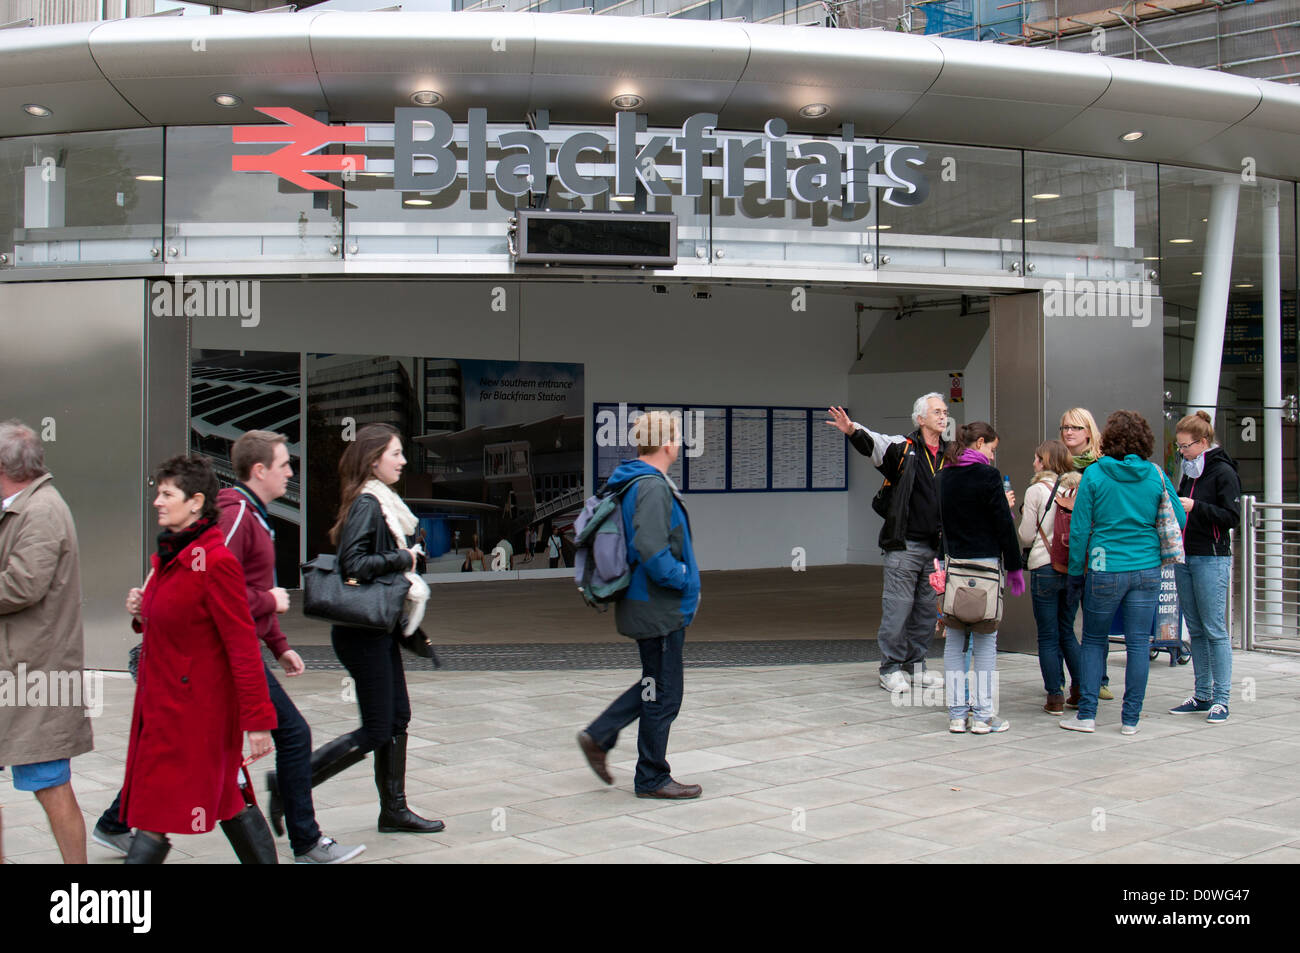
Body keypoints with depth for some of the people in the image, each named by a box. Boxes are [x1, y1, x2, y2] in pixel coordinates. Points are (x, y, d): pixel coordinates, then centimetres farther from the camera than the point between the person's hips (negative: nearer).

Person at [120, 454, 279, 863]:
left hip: (193, 706, -9)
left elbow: (243, 646, -19)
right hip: (160, 701, 9)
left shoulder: (216, 562, -18)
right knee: (228, 801, 14)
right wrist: (142, 612, 1)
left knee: (155, 818, -4)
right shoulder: (171, 554, 11)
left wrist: (257, 720, -21)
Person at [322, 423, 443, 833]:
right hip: (363, 631, -10)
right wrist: (402, 559, -16)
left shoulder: (380, 502, 13)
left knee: (397, 718, 12)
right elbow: (352, 563, -25)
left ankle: (394, 810, 21)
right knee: (377, 730, -5)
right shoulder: (367, 504, -16)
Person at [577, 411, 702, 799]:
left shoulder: (631, 482, 11)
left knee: (656, 686, 21)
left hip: (646, 604, 10)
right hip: (659, 610, -10)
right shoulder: (652, 488, -21)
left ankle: (598, 736, 21)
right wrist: (684, 581, -15)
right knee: (663, 695, 3)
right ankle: (652, 778, 14)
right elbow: (651, 550, -30)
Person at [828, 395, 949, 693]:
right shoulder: (904, 448, -4)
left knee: (927, 609, 12)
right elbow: (873, 443, -21)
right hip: (904, 545, -5)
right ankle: (891, 668, 6)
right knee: (897, 607, -3)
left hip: (936, 546, 5)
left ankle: (916, 663, 24)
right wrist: (853, 431, -42)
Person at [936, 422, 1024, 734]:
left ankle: (956, 713, 10)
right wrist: (1014, 568, -1)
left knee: (954, 641, 9)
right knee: (985, 643, 2)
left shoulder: (944, 476, 9)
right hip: (985, 564, -5)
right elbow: (1004, 526, -9)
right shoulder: (987, 475, -9)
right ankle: (983, 715, 4)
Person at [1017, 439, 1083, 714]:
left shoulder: (1036, 490, -7)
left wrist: (1024, 518, 13)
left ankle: (1055, 697, 2)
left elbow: (1026, 537, -5)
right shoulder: (1078, 488, 5)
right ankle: (1080, 689, 13)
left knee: (1048, 636, 2)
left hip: (1044, 568, -5)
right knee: (1067, 632, 17)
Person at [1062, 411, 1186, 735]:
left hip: (1106, 570, -2)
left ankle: (1087, 714, 9)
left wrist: (1076, 572, 4)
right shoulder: (1156, 474, -1)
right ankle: (1131, 718, 10)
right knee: (1139, 643, 6)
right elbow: (1179, 520, 6)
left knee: (1094, 641, 10)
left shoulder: (1094, 474, -6)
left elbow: (1079, 528, -5)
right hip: (1147, 569, 2)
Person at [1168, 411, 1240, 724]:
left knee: (1215, 629, -6)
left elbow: (1231, 517, -13)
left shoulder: (1223, 472, -7)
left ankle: (1221, 699, -2)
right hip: (1185, 557, 8)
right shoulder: (1189, 472, 15)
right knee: (1195, 630, 10)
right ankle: (1202, 695, 16)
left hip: (1212, 560, -8)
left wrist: (1195, 507, -19)